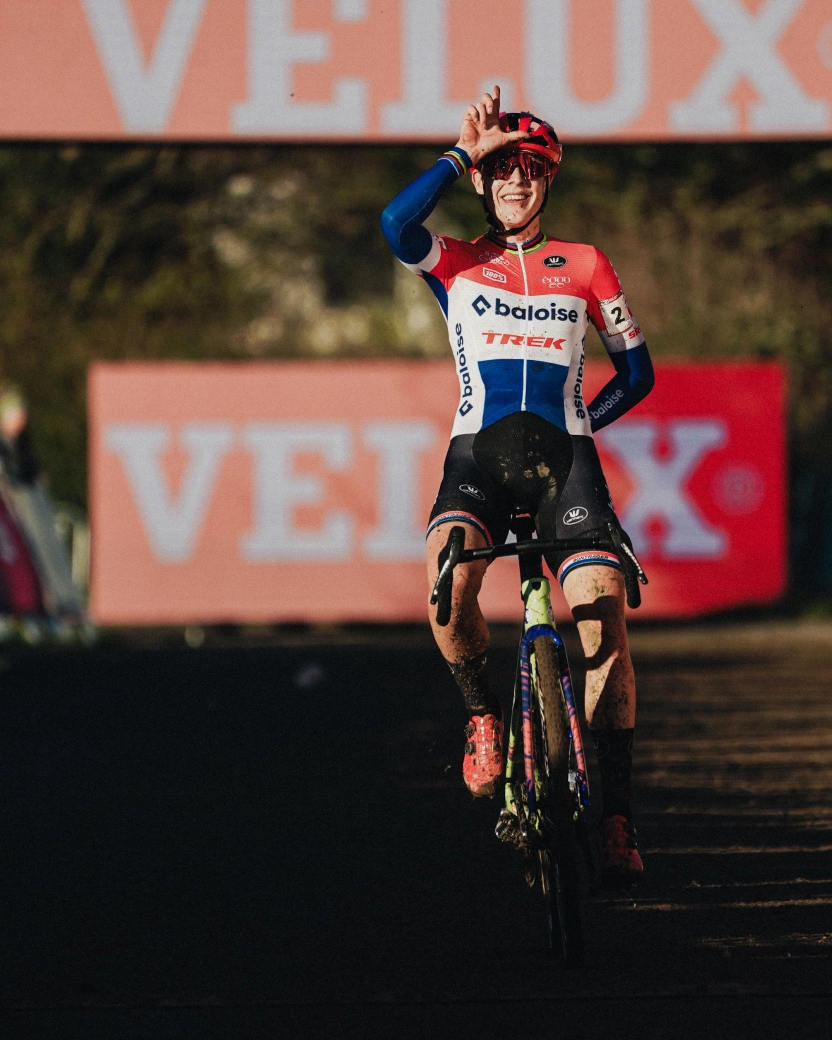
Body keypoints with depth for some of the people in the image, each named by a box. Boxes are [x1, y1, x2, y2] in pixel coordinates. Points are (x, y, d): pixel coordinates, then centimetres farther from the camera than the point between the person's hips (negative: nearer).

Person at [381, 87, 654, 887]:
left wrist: (587, 423, 6)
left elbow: (636, 371, 21)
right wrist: (466, 151, -5)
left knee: (603, 615, -18)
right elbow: (397, 223, -11)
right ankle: (481, 713, -3)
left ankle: (616, 814, -9)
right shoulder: (458, 265, 12)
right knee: (450, 581, -32)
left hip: (564, 453, 1)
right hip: (479, 452, -1)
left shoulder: (585, 268, 15)